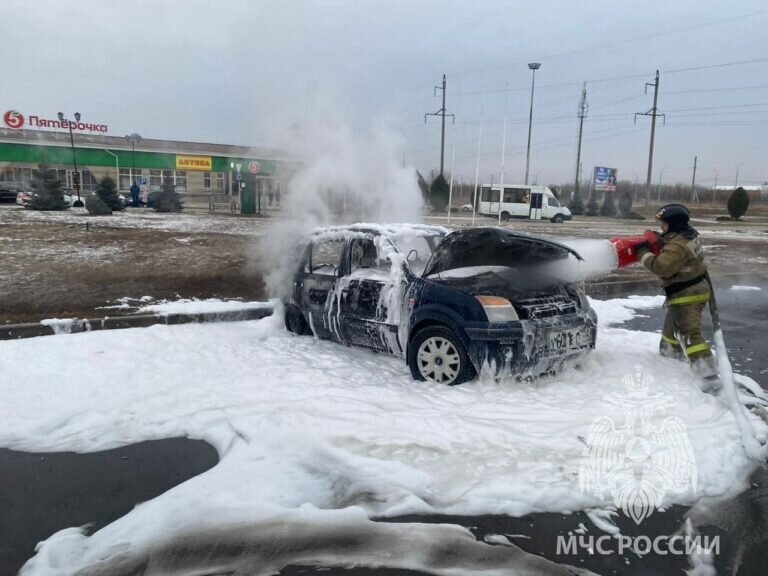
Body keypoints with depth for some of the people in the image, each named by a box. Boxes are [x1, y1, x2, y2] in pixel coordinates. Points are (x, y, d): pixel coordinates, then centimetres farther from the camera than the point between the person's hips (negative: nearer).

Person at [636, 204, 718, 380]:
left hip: (687, 294, -11)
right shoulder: (688, 234, 6)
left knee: (689, 333, -13)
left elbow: (661, 267, -31)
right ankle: (670, 353, 44)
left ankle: (708, 373, -15)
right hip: (695, 288, 11)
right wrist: (653, 242, 1)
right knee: (673, 324, 26)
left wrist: (643, 252, -19)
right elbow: (666, 243, 17)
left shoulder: (678, 246, -26)